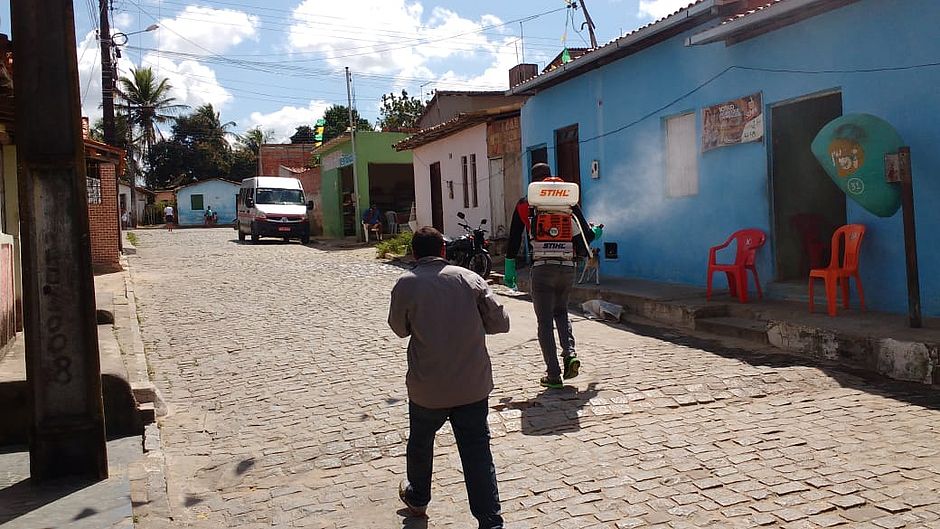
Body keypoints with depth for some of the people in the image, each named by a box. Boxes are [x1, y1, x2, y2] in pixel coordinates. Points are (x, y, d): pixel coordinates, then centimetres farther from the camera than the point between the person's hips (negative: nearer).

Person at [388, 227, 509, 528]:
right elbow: (500, 323, -1)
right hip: (474, 385, 1)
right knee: (477, 451, 6)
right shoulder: (470, 278, -4)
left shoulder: (406, 284, -8)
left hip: (428, 387, 0)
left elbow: (400, 328, 6)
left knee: (421, 441, 24)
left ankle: (417, 498, 45)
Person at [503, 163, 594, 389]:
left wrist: (510, 268, 15)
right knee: (561, 312, 23)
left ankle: (553, 375, 1)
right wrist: (595, 232, 33)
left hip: (542, 267, -3)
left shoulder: (524, 204, 5)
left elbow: (514, 239, 7)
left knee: (545, 321, 3)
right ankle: (570, 354, 1)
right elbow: (586, 235, 10)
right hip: (568, 266, 3)